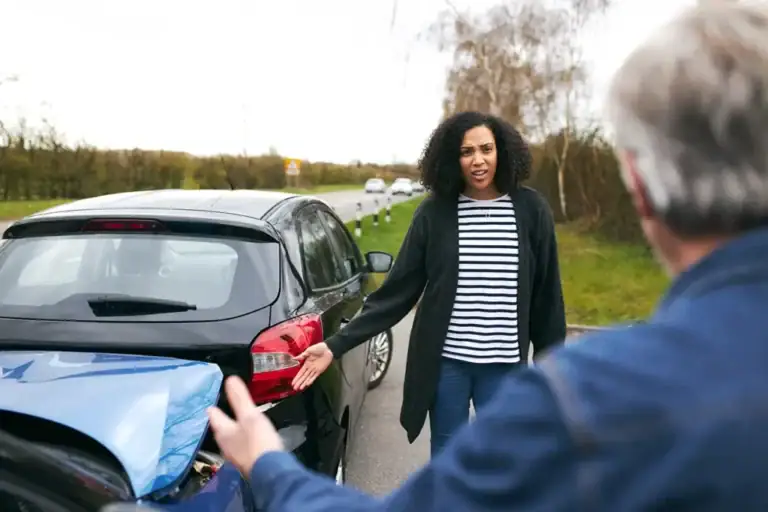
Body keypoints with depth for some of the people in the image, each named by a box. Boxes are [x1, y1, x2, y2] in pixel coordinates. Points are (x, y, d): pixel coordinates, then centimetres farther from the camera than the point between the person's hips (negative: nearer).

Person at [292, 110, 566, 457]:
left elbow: (546, 295, 3)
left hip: (505, 365, 0)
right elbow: (397, 290, -4)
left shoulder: (530, 210, -3)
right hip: (445, 363, 0)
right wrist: (336, 345, -10)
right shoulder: (435, 212, -4)